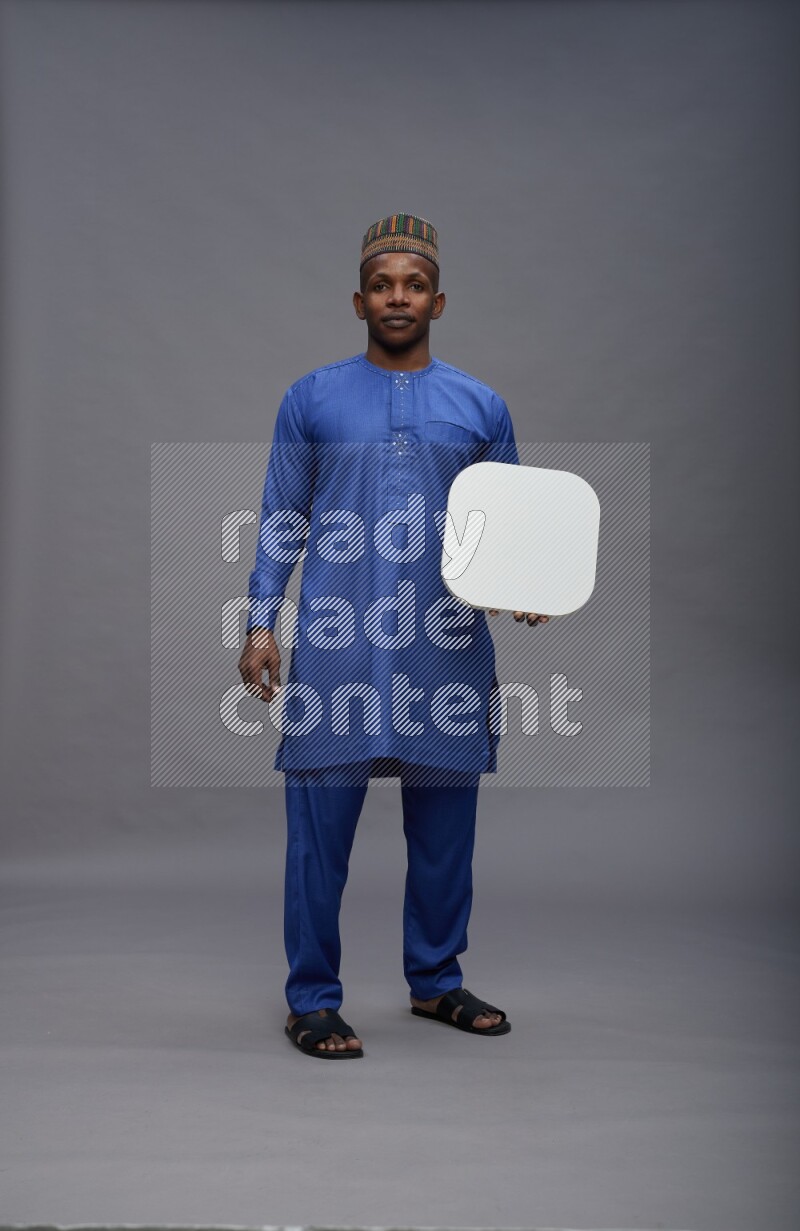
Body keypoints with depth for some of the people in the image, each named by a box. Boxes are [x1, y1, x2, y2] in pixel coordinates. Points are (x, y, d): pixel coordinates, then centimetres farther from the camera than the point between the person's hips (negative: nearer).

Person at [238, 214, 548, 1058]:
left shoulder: (483, 409, 10)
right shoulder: (311, 401, 6)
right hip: (335, 646, -2)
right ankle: (311, 1001, 11)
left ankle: (436, 981, 26)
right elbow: (281, 522, 6)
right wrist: (262, 622, -4)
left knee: (444, 827, 9)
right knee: (320, 826, -1)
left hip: (446, 648, 2)